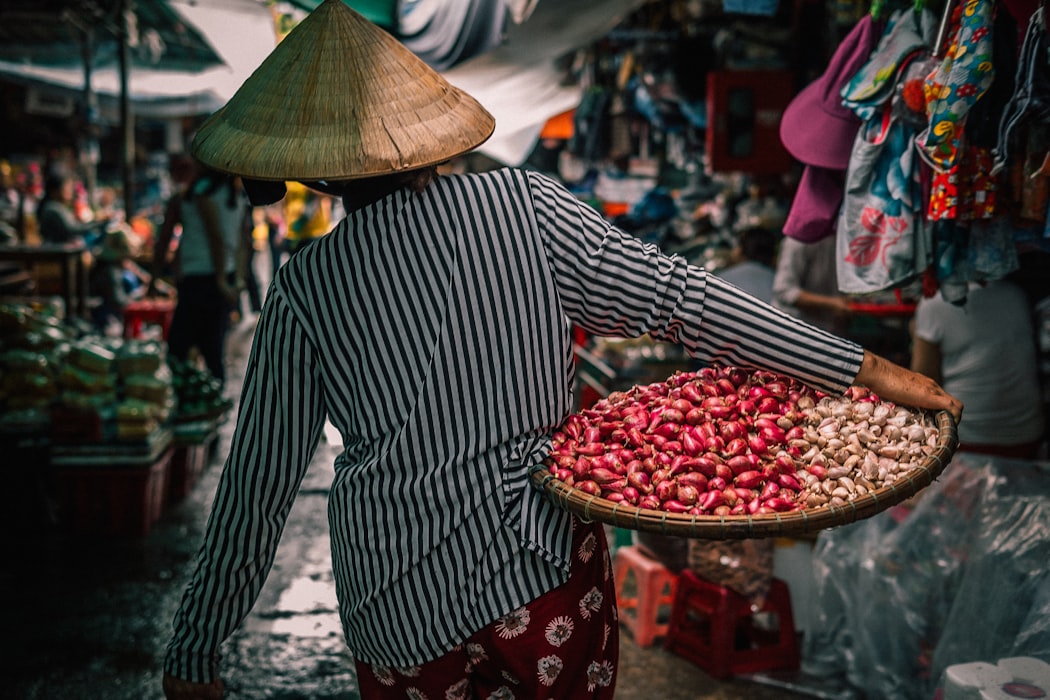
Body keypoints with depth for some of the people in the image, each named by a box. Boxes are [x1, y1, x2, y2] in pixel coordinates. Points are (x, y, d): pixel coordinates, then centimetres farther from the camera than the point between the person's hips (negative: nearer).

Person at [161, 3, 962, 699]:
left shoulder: (305, 291, -9)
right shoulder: (521, 204, -8)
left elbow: (259, 484, -5)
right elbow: (678, 298, -12)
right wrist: (863, 369, -7)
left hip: (403, 608, 0)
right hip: (550, 569, 1)